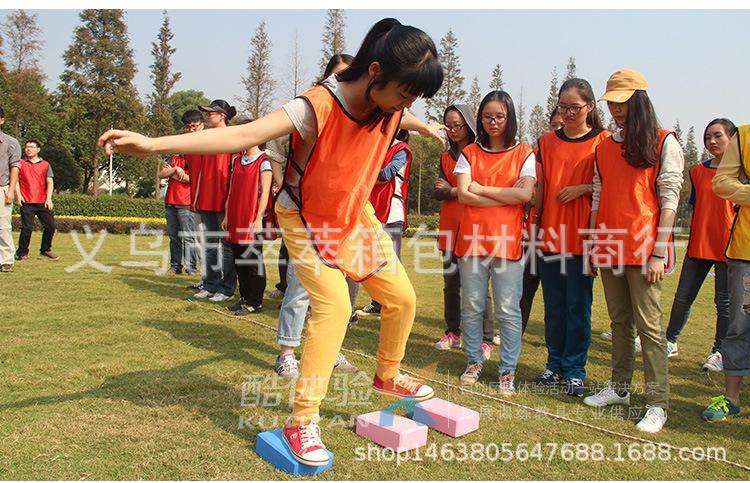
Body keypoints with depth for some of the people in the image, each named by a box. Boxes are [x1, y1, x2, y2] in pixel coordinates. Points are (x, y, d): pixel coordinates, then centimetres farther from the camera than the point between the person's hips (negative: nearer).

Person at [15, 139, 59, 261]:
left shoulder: (45, 164, 12)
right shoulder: (21, 164, 9)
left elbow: (50, 182, 6)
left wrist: (48, 199, -5)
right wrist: (18, 194, -10)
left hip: (43, 202, 2)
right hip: (27, 202, -2)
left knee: (50, 226, 0)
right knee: (27, 228, -7)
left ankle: (45, 250, 18)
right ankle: (22, 253, 6)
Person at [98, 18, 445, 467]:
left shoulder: (391, 105, -11)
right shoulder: (318, 107, -31)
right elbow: (243, 134, -42)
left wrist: (428, 128, 41)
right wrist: (153, 143, -52)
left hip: (355, 215, 7)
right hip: (305, 219, -6)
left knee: (403, 298, 6)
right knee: (334, 305, -23)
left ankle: (388, 375, 33)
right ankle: (302, 422, -11)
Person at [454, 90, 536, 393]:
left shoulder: (524, 154, 6)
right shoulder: (470, 153, 10)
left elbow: (525, 193, -9)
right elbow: (463, 194, -4)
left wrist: (482, 188, -5)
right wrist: (507, 197, -8)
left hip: (508, 240, -2)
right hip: (472, 239, 2)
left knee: (508, 311, 2)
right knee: (471, 307, 9)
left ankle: (507, 371, 13)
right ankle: (474, 362, 24)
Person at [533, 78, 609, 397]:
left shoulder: (603, 142, 1)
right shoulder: (546, 143, 12)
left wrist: (582, 188, -13)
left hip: (582, 236, -3)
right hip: (549, 234, 4)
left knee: (578, 305, 1)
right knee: (553, 305, 10)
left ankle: (574, 370, 13)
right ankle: (555, 365, 21)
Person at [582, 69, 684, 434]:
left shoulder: (664, 142, -1)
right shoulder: (604, 147, 14)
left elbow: (669, 198, -6)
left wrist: (659, 252, -12)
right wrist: (593, 245, 10)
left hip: (643, 248, -5)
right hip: (610, 247, 5)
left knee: (649, 325, -4)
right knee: (619, 322, 14)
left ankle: (658, 404, 3)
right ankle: (620, 388, 25)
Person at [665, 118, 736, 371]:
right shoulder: (698, 170, 9)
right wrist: (697, 234, 9)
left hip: (727, 245, -4)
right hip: (699, 244, 4)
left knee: (724, 301, 5)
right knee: (683, 297, 7)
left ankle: (719, 351, 17)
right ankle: (671, 341, 21)